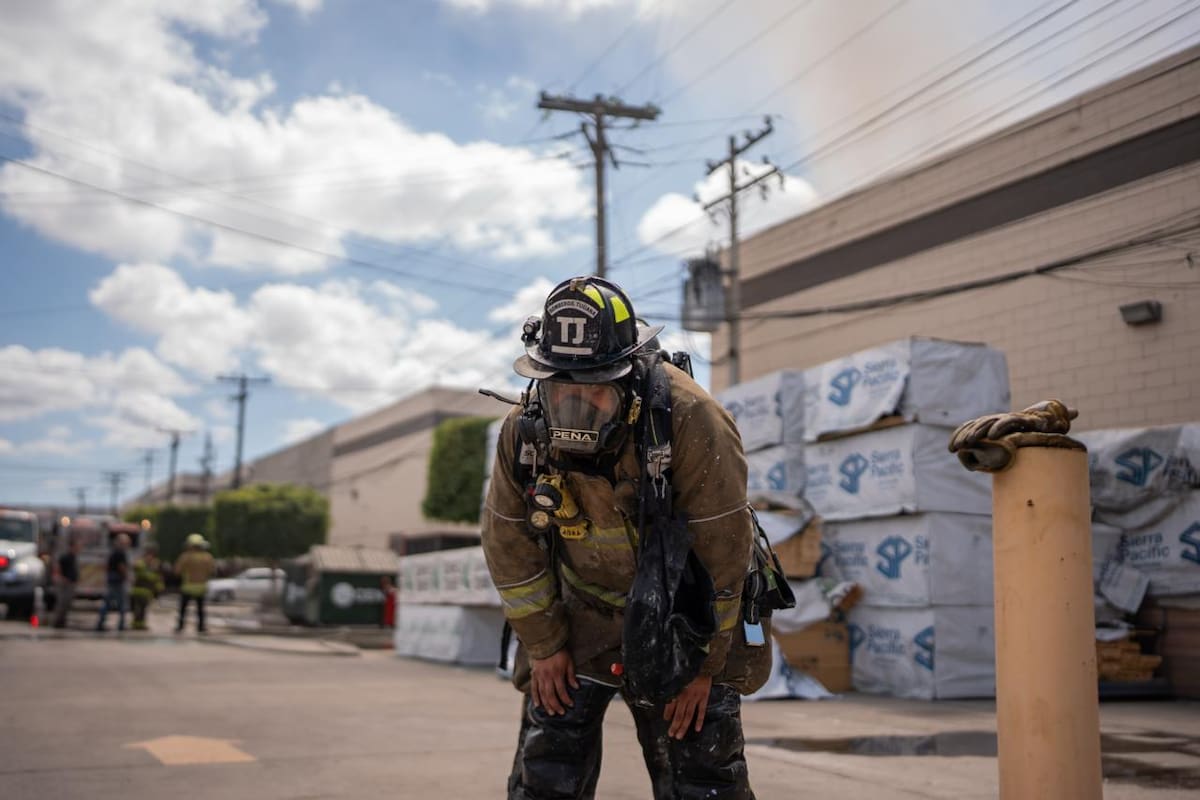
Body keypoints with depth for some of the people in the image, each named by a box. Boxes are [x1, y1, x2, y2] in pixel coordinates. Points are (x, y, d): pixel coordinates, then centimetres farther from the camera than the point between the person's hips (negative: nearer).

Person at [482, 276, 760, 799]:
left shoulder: (691, 421, -28)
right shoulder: (525, 430, -15)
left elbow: (723, 551, -21)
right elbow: (509, 545, -3)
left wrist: (704, 663, -14)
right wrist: (544, 646, 0)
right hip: (583, 613, 3)